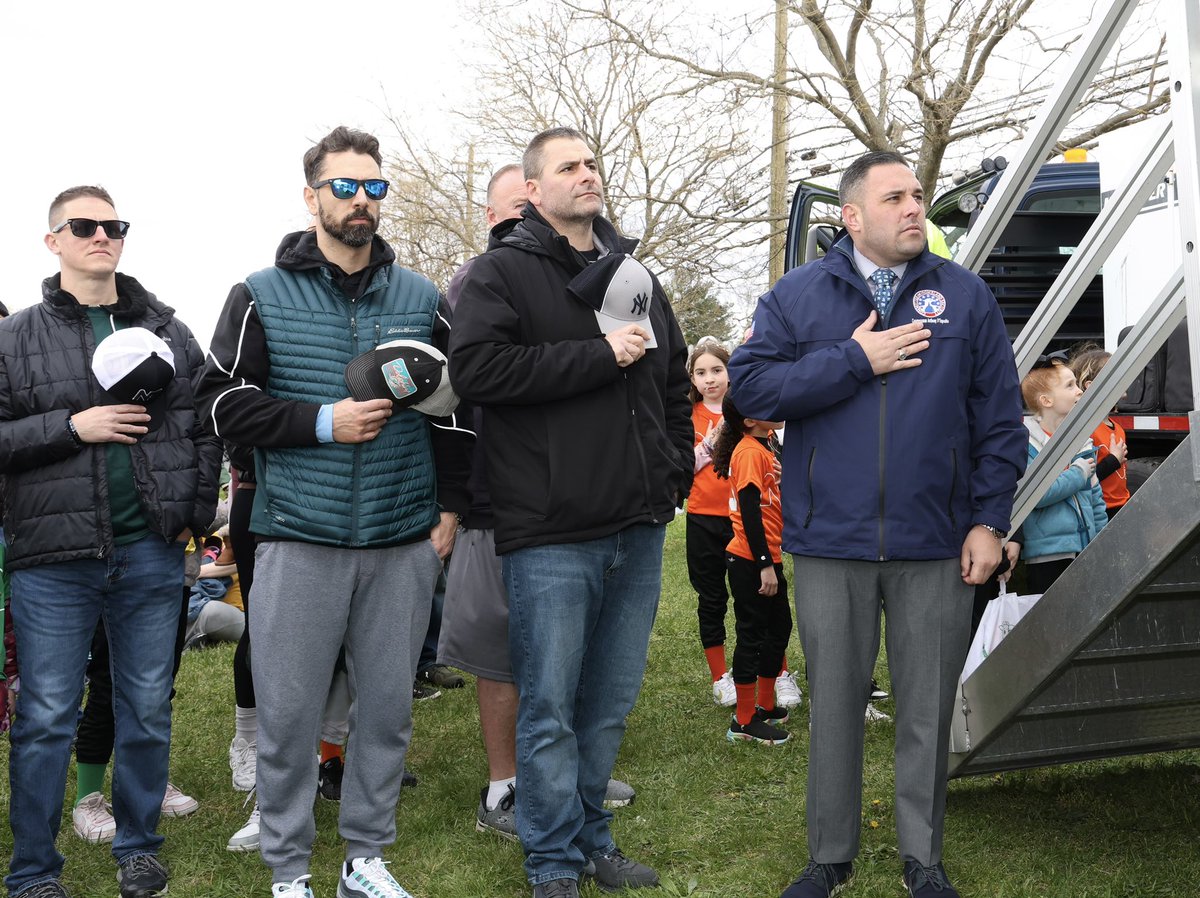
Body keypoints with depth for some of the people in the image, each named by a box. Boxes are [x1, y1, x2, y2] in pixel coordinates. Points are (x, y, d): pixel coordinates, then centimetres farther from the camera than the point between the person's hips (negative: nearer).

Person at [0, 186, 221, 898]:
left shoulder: (168, 332, 9)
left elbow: (206, 424, 10)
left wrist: (198, 512, 3)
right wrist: (71, 427, -13)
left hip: (152, 553, 2)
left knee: (149, 711, 11)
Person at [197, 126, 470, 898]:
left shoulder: (422, 300, 9)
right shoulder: (263, 297, 3)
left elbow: (454, 410, 12)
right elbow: (225, 402, -2)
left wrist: (451, 507, 6)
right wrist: (323, 423, -13)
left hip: (403, 542, 2)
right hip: (299, 540, -2)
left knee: (388, 707, 9)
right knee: (288, 712, 3)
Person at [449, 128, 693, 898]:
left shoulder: (636, 277, 18)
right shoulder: (502, 273, -2)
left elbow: (674, 381, 27)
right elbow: (476, 368, -19)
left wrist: (675, 474, 16)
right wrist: (600, 356, -17)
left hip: (638, 530, 6)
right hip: (551, 534, -6)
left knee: (610, 703, 14)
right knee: (550, 708, 0)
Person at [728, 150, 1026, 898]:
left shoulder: (965, 296, 5)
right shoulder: (799, 295, 4)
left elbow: (1000, 418, 4)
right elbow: (749, 386, -8)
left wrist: (990, 520, -2)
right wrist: (855, 360, -12)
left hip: (936, 549, 0)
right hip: (830, 545, 0)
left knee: (928, 710, 8)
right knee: (834, 706, 10)